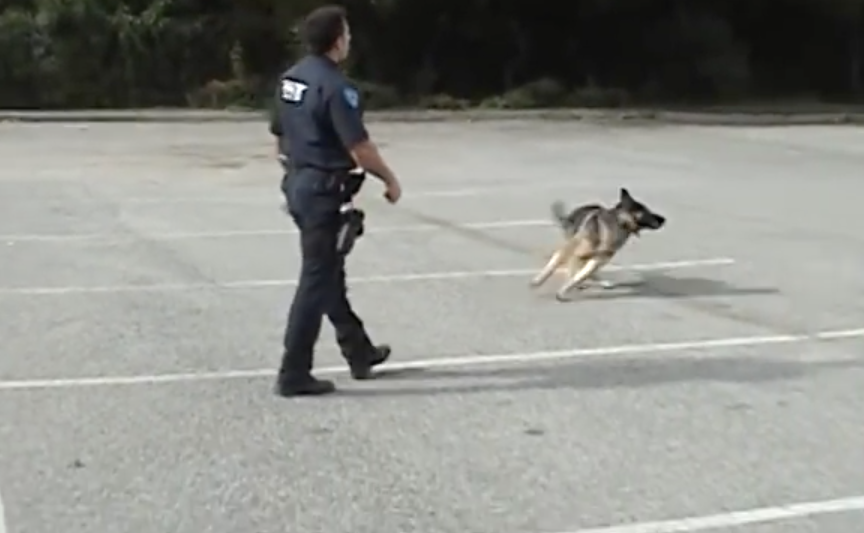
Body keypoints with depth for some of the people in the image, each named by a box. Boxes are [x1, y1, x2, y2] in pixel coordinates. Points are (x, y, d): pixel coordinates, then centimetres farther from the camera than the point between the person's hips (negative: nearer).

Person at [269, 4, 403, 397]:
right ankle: (294, 374, 1)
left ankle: (359, 352, 32)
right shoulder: (335, 86, -19)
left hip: (297, 185, 9)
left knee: (329, 272, 18)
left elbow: (279, 136, 15)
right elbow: (360, 148, -20)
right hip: (324, 191, -9)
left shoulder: (289, 79, 7)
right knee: (317, 279, -3)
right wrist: (390, 180, -5)